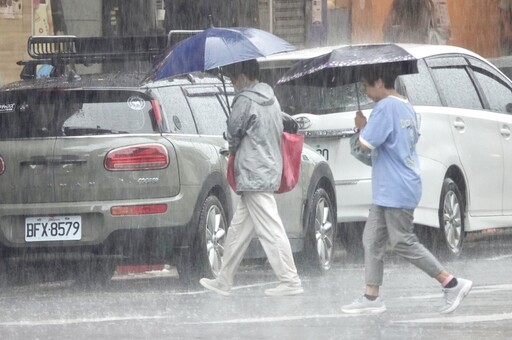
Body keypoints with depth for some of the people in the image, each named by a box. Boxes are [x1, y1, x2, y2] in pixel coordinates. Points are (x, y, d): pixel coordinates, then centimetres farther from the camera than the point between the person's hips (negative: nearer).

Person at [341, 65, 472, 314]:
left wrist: (362, 125, 1)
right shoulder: (406, 108, 14)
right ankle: (371, 298, 11)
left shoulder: (385, 108, -17)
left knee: (403, 243, -6)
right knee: (372, 240, 10)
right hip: (387, 190, 10)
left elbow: (366, 143, -21)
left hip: (396, 190, -10)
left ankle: (452, 284, -4)